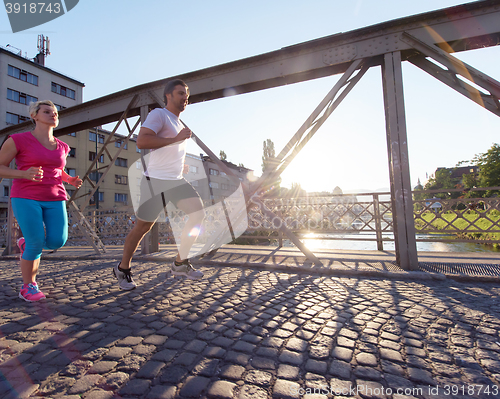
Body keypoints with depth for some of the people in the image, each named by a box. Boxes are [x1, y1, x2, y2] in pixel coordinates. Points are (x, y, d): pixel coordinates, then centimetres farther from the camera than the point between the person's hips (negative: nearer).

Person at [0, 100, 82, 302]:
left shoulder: (61, 147, 11)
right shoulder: (18, 140, -4)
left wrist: (71, 180, 3)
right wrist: (24, 174, -22)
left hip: (54, 200, 4)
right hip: (26, 198, -4)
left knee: (56, 242, -7)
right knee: (37, 245, -11)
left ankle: (27, 242, 27)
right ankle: (28, 287, 12)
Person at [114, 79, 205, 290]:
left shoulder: (179, 124, 22)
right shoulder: (158, 114, -5)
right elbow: (141, 141, -22)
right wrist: (176, 138, -20)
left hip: (177, 181, 8)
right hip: (156, 180, -7)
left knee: (198, 213, -9)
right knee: (143, 227, 1)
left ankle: (180, 263, 1)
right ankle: (122, 269, 23)